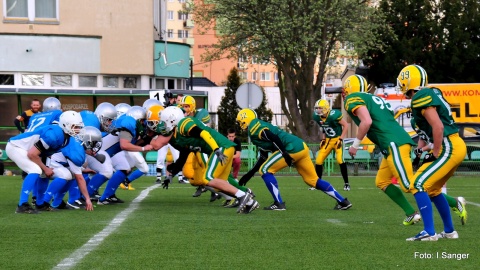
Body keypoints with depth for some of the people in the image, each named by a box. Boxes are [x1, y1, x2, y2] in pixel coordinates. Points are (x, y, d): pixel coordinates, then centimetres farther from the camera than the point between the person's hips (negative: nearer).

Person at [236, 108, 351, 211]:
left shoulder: (254, 127, -1)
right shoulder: (260, 126, 28)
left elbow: (273, 137, -18)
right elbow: (264, 158, 30)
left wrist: (284, 153, -25)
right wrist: (249, 174, 31)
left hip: (292, 148, -10)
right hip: (301, 147, 10)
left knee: (265, 170, 0)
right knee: (313, 180, 15)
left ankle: (279, 203, -4)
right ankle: (343, 201, 15)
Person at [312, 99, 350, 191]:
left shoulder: (333, 115, -26)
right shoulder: (317, 117, -5)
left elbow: (346, 125, -16)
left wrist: (341, 139, -17)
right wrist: (323, 139, 8)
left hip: (337, 139, -6)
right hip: (328, 140, 6)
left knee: (340, 160, -22)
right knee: (318, 161, 0)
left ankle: (346, 183, -8)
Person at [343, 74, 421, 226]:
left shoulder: (353, 99, 1)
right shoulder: (372, 99, 27)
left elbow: (366, 122, -15)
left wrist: (355, 145, -6)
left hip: (394, 144, -9)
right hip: (399, 142, 9)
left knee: (409, 185, -11)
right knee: (381, 182, 19)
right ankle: (411, 214, 12)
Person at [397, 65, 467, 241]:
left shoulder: (421, 98, -14)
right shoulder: (431, 93, 14)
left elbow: (438, 127, -21)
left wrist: (435, 154, -14)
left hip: (449, 148, -10)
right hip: (455, 146, 10)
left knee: (418, 185, -10)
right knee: (432, 189, 21)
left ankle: (429, 232, -12)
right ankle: (449, 231, 28)